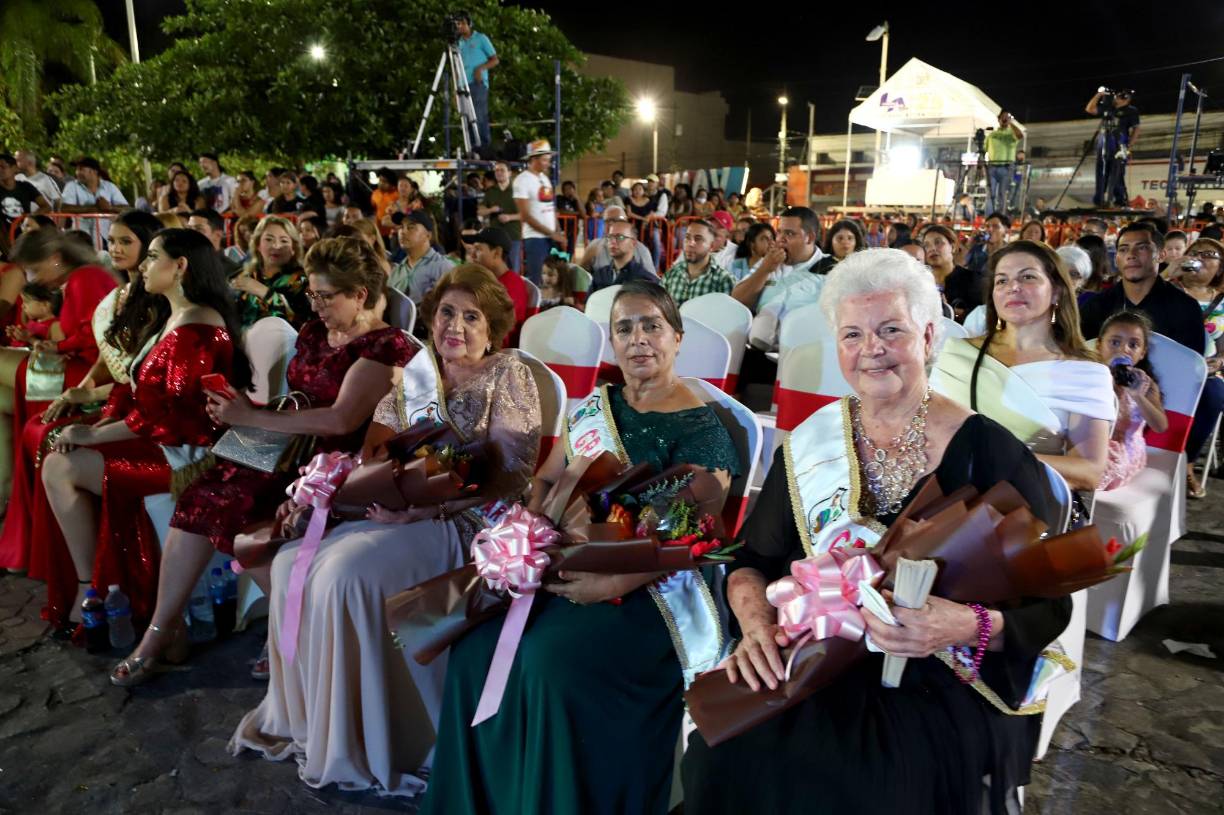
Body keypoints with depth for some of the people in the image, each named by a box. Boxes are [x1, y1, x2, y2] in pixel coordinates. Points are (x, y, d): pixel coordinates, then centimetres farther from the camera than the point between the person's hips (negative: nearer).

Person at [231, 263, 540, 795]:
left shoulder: (508, 377, -5)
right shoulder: (417, 376, 13)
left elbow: (510, 478, -14)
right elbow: (374, 450, 11)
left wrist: (425, 506, -21)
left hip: (466, 520, -7)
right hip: (402, 510, 7)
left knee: (345, 573, -26)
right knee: (294, 562, -8)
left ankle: (357, 745, -9)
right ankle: (302, 716, 9)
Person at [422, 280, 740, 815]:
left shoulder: (700, 427, -7)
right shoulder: (595, 405, 12)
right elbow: (546, 480, 17)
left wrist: (611, 585, -24)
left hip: (651, 588, -6)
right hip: (571, 566, 6)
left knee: (554, 659, -28)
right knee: (478, 645, -12)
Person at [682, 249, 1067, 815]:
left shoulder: (991, 453, -6)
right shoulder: (809, 443, 4)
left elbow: (1049, 605, -4)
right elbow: (753, 560, 9)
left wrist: (974, 627, -24)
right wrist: (754, 619, -12)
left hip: (942, 684, -2)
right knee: (731, 752, -22)